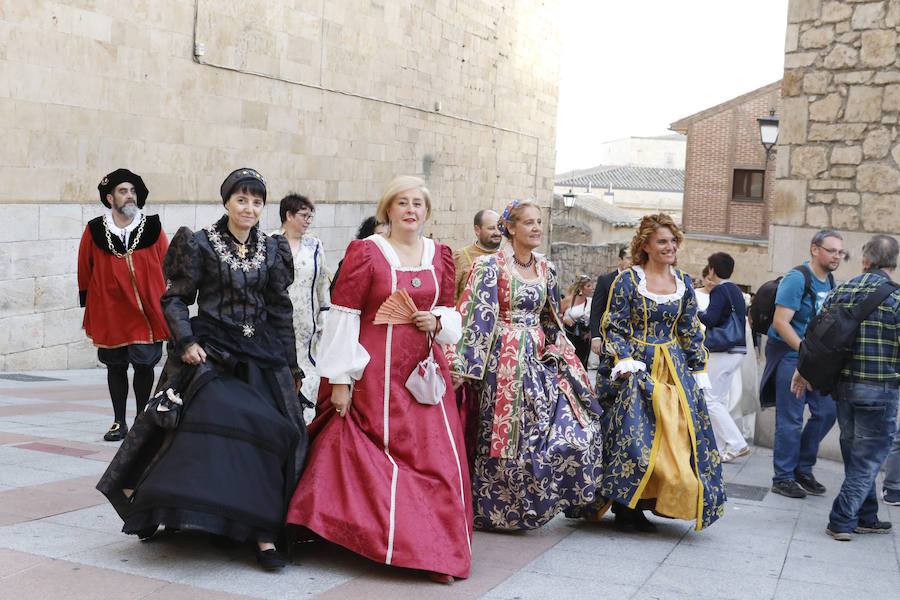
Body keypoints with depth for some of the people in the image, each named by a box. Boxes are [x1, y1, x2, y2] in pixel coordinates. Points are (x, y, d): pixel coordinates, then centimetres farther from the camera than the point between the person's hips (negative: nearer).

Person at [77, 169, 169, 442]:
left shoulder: (153, 228, -2)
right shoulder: (94, 230, -1)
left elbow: (167, 267, 4)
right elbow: (85, 271, 7)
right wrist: (87, 307, 9)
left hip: (147, 312, -1)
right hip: (110, 313, 1)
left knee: (144, 365, 2)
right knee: (115, 367, 10)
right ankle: (119, 422, 22)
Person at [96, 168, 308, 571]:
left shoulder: (272, 249, 10)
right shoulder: (200, 244, 0)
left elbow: (280, 310, 13)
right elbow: (175, 299, 0)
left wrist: (290, 366, 12)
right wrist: (186, 341, -15)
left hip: (260, 356, 3)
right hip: (211, 353, -3)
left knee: (272, 432, -9)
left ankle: (263, 533, -5)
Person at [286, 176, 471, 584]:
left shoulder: (440, 256, 10)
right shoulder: (365, 252, -5)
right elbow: (343, 317, -8)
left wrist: (438, 321, -5)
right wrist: (339, 380, -11)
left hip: (426, 372, 5)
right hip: (376, 373, -5)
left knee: (436, 458, 6)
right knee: (372, 458, -1)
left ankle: (436, 550, 20)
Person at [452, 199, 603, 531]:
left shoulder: (546, 269, 13)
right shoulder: (491, 265, -7)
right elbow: (476, 317, -11)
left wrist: (557, 354, 14)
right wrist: (464, 366, -15)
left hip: (539, 358, 6)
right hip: (504, 360, -6)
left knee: (572, 425, -1)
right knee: (509, 435, -2)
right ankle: (495, 509, 14)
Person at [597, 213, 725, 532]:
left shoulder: (684, 282, 10)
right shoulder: (628, 280, -4)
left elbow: (691, 331, 14)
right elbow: (614, 328, -5)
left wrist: (699, 369, 9)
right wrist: (623, 361, -18)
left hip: (674, 369, 5)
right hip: (637, 369, -5)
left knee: (678, 432, 1)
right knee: (633, 433, -7)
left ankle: (642, 504, 13)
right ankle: (625, 509, 4)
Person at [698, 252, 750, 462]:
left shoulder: (719, 291, -11)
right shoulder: (735, 290, 17)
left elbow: (711, 319, -21)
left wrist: (698, 313, 0)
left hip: (723, 352, -10)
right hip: (738, 350, 10)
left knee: (711, 400, -6)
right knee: (719, 400, 14)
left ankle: (736, 444, -10)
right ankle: (720, 447, 15)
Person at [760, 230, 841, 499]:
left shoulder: (830, 282, 10)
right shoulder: (797, 279, -15)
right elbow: (781, 322, -20)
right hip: (790, 356, -8)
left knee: (826, 412, 7)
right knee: (790, 420, -2)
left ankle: (803, 469, 23)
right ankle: (783, 478, 10)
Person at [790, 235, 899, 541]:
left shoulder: (840, 291, 3)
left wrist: (803, 371, 19)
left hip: (843, 385, 5)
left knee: (856, 455, 17)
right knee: (868, 458, 5)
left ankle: (866, 517, 27)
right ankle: (842, 520, 3)